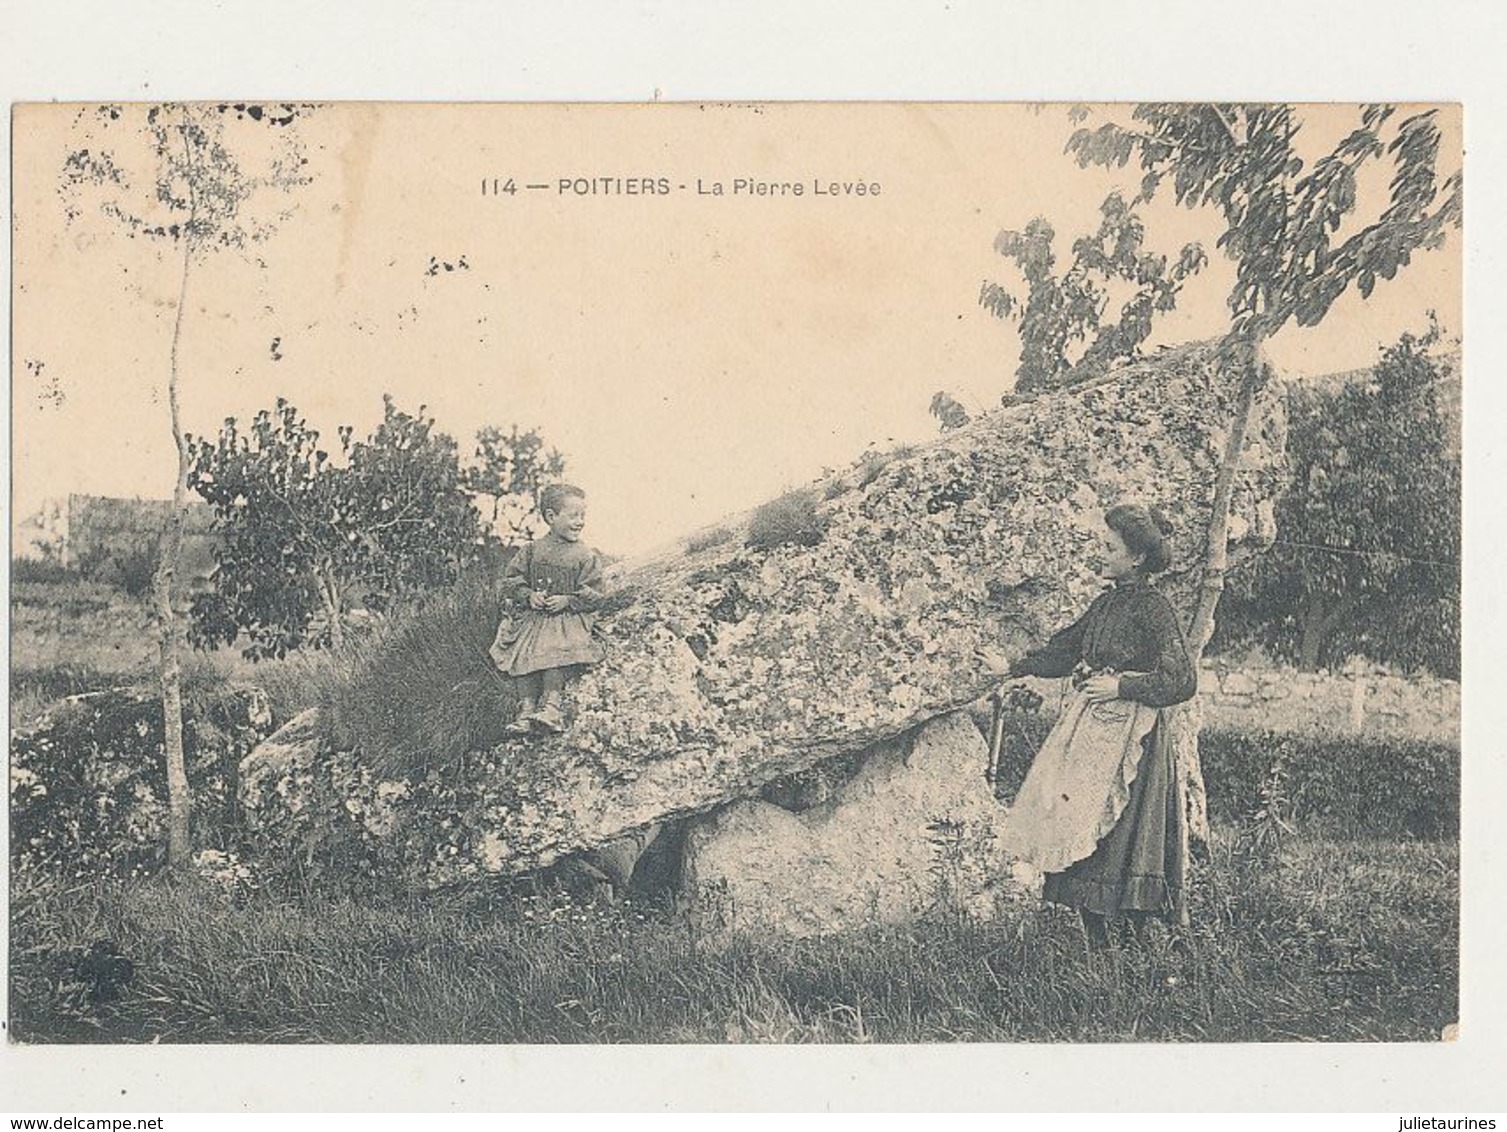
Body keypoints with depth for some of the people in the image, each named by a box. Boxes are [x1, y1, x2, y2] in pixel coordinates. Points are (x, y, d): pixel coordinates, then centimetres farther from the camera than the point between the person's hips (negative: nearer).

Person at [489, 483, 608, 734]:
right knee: (523, 654, -22)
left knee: (556, 653, -30)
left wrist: (567, 601, -16)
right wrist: (528, 596, -9)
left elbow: (594, 596, -1)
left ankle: (551, 704, -26)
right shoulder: (533, 550, 8)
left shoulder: (587, 557, 2)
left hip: (569, 618, -2)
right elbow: (511, 578, 9)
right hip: (532, 617, 2)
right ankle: (527, 707, -20)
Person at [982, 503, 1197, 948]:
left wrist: (1121, 685, -16)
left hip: (1127, 736, -8)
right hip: (1087, 728, 8)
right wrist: (1012, 668, 22)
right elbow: (1064, 650, 23)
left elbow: (1183, 681, -14)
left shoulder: (1154, 610, -11)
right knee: (1076, 832, 7)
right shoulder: (1106, 602, 12)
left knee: (1118, 839, -7)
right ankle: (1097, 944, 16)